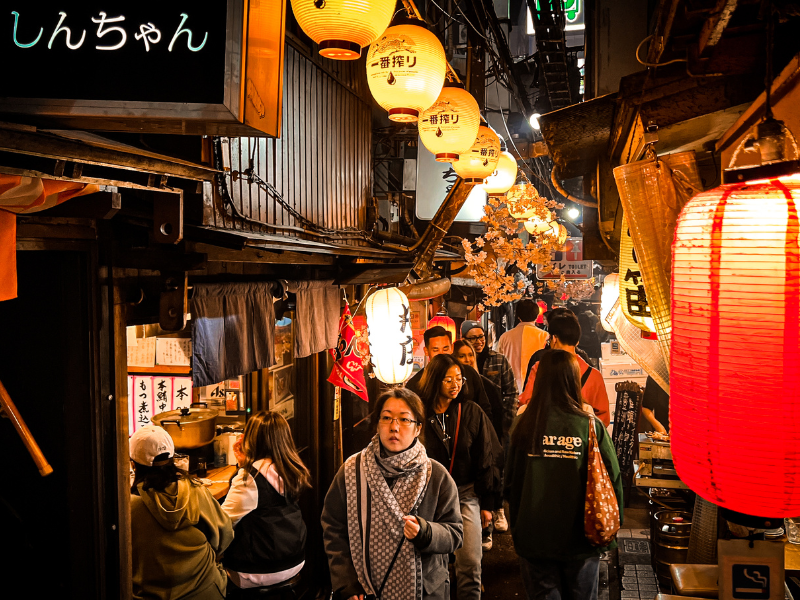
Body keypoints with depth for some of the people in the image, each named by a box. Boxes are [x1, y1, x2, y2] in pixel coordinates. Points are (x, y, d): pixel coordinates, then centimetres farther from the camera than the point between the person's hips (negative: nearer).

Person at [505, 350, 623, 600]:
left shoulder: (524, 426, -10)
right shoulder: (591, 427, -13)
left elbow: (510, 483, -3)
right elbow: (613, 480, -8)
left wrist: (517, 527, 13)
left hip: (534, 539, 0)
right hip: (581, 541, 0)